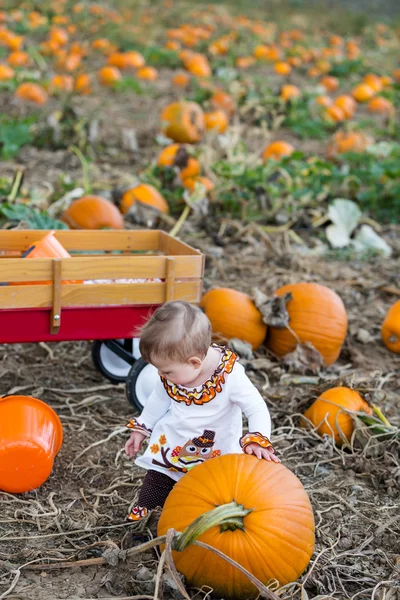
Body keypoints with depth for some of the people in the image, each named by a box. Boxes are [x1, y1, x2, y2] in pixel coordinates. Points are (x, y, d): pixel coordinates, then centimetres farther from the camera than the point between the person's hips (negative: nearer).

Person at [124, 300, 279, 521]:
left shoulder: (231, 375, -28)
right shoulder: (174, 368, -12)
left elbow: (257, 409, -22)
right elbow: (159, 399, 7)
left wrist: (257, 441, -38)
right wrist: (141, 428, 13)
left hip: (216, 456, -4)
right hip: (170, 447, 4)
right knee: (154, 490, 7)